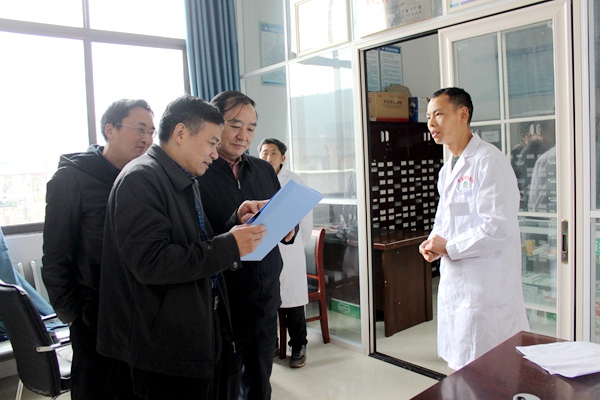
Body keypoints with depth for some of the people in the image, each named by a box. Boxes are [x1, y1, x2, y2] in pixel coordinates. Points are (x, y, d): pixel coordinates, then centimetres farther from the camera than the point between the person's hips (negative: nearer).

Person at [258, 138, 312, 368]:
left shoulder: (294, 181, -2)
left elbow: (306, 220, 3)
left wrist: (296, 245, 5)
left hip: (288, 252, -2)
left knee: (293, 302, 5)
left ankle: (298, 347, 22)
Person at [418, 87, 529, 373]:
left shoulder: (488, 161, -14)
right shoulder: (448, 169, 15)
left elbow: (499, 228, -22)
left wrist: (448, 247, -13)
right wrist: (433, 242, 4)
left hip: (486, 285, -9)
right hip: (453, 282, 9)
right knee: (456, 370, 18)